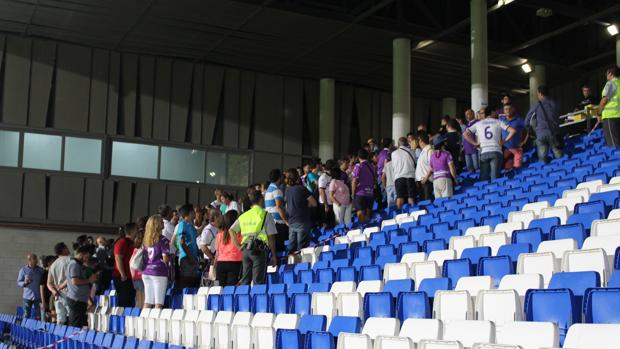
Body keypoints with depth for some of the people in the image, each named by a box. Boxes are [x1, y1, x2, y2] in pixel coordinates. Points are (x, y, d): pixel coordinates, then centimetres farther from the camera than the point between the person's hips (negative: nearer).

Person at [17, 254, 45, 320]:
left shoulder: (40, 270, 4)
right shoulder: (23, 270, 0)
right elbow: (19, 282, 2)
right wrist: (24, 283, -20)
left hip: (38, 296, 1)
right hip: (27, 296, -1)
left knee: (38, 317, 3)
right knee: (26, 316, 1)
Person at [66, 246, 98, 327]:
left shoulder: (78, 265, 21)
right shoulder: (74, 264, -10)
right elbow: (75, 281, -20)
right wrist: (89, 280, -13)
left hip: (80, 300, 10)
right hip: (76, 300, -10)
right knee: (76, 326, -10)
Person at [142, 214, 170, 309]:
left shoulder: (146, 240, 11)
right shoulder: (162, 240, -8)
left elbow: (145, 256, 15)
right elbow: (165, 259, -12)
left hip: (146, 272, 6)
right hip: (159, 272, -6)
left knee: (148, 302, 9)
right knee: (158, 303, -4)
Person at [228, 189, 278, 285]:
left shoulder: (243, 216, 16)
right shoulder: (265, 215, 0)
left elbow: (231, 230, 18)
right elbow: (271, 237, -2)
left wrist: (239, 246, 15)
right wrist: (273, 255, 2)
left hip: (245, 249, 5)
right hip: (259, 249, -5)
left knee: (245, 281, 9)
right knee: (258, 281, -6)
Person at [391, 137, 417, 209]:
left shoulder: (394, 153, 6)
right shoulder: (410, 151, 5)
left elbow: (393, 167, 12)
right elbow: (415, 164, 11)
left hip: (399, 177, 0)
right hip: (410, 176, 0)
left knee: (400, 197, -6)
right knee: (411, 197, -2)